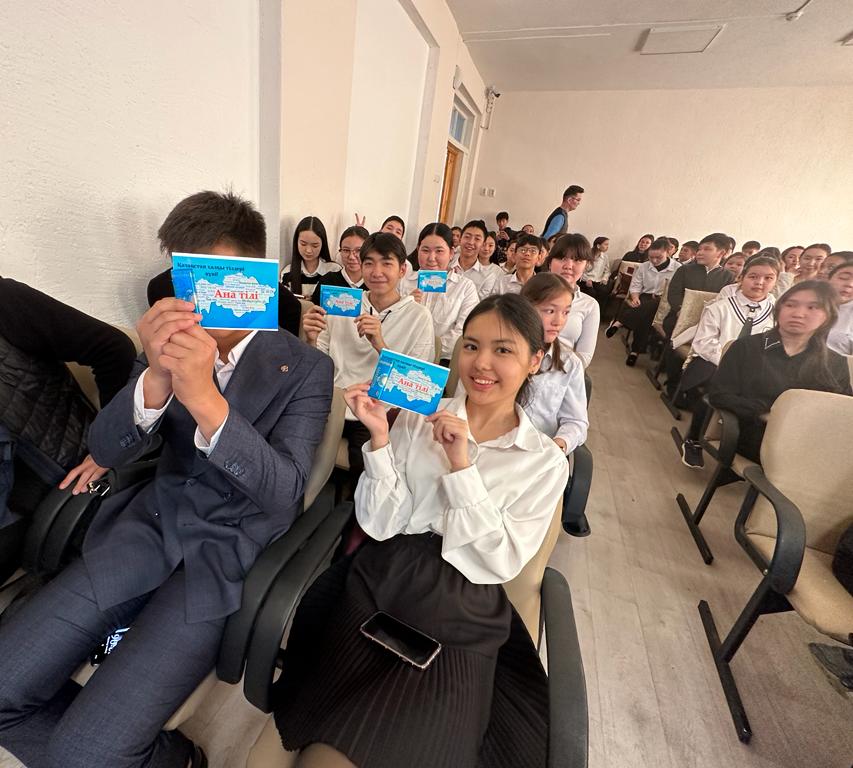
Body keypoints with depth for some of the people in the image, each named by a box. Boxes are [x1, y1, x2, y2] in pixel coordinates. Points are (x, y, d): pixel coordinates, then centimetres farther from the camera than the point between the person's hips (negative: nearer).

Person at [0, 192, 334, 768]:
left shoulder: (305, 367, -10)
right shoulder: (175, 344, 2)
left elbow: (284, 491, -19)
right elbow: (107, 451, -4)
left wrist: (206, 400, -34)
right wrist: (155, 378, -26)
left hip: (234, 548, -4)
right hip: (154, 521, 5)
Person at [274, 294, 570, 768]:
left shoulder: (546, 461, -2)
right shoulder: (418, 418, 0)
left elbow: (500, 563, -9)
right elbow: (381, 525, -5)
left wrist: (461, 465, -19)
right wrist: (380, 435, -18)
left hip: (460, 623, 0)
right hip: (376, 588, 1)